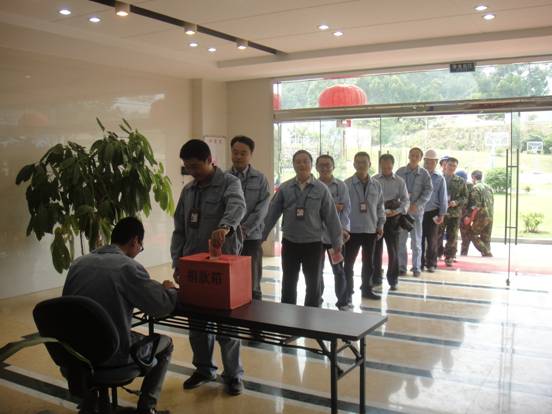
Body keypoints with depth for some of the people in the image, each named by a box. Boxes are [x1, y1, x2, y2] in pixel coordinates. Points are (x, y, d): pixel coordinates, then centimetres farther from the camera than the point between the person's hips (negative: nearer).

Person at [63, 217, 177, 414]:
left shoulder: (78, 263, 2)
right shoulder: (128, 267, -16)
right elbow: (164, 307, -14)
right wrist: (169, 289, 9)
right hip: (114, 355, -5)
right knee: (165, 343, 19)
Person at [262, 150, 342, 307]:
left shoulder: (321, 189, -3)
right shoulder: (284, 188, 0)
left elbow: (331, 217, -2)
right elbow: (272, 214, 1)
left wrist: (337, 243, -2)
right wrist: (261, 237, 0)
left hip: (313, 244, -1)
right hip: (289, 243, 1)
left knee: (313, 285, 11)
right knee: (288, 284, 9)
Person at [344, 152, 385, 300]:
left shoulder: (376, 185, 5)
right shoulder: (347, 184, -8)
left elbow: (380, 207, 11)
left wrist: (380, 224, 7)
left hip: (371, 230, 4)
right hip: (352, 229, -4)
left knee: (368, 262, 15)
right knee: (349, 263, 3)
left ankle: (367, 289, 28)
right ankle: (348, 292, 13)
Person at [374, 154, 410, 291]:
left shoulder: (400, 181, 2)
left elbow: (406, 201, 1)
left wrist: (397, 211, -16)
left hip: (392, 218, 0)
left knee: (393, 251, 3)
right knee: (376, 249, 8)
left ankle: (393, 280, 14)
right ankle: (376, 278, 21)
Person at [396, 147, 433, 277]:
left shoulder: (424, 174, 1)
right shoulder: (400, 172, 4)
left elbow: (428, 190, -4)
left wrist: (417, 204, -14)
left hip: (417, 210, -1)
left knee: (416, 240, 6)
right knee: (400, 239, 3)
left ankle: (416, 267, 14)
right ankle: (401, 267, 12)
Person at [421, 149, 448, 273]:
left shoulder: (439, 178, 3)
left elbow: (443, 197, 3)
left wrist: (442, 214, -3)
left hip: (432, 213, -1)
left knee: (432, 240, 6)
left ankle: (431, 264, 15)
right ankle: (419, 263, 14)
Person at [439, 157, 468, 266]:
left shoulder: (461, 181, 9)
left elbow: (465, 197, 9)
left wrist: (456, 202, -10)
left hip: (455, 213, 1)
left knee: (452, 237, 6)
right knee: (437, 236, 0)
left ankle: (449, 257, 16)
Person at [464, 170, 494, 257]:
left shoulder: (476, 188, -8)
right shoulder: (489, 187, 16)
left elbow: (475, 205, -16)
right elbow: (492, 202, 19)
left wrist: (469, 217, -13)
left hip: (481, 216, -7)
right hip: (490, 216, 7)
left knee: (472, 234, 4)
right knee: (486, 238, 13)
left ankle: (486, 252, -8)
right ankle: (487, 253, 10)